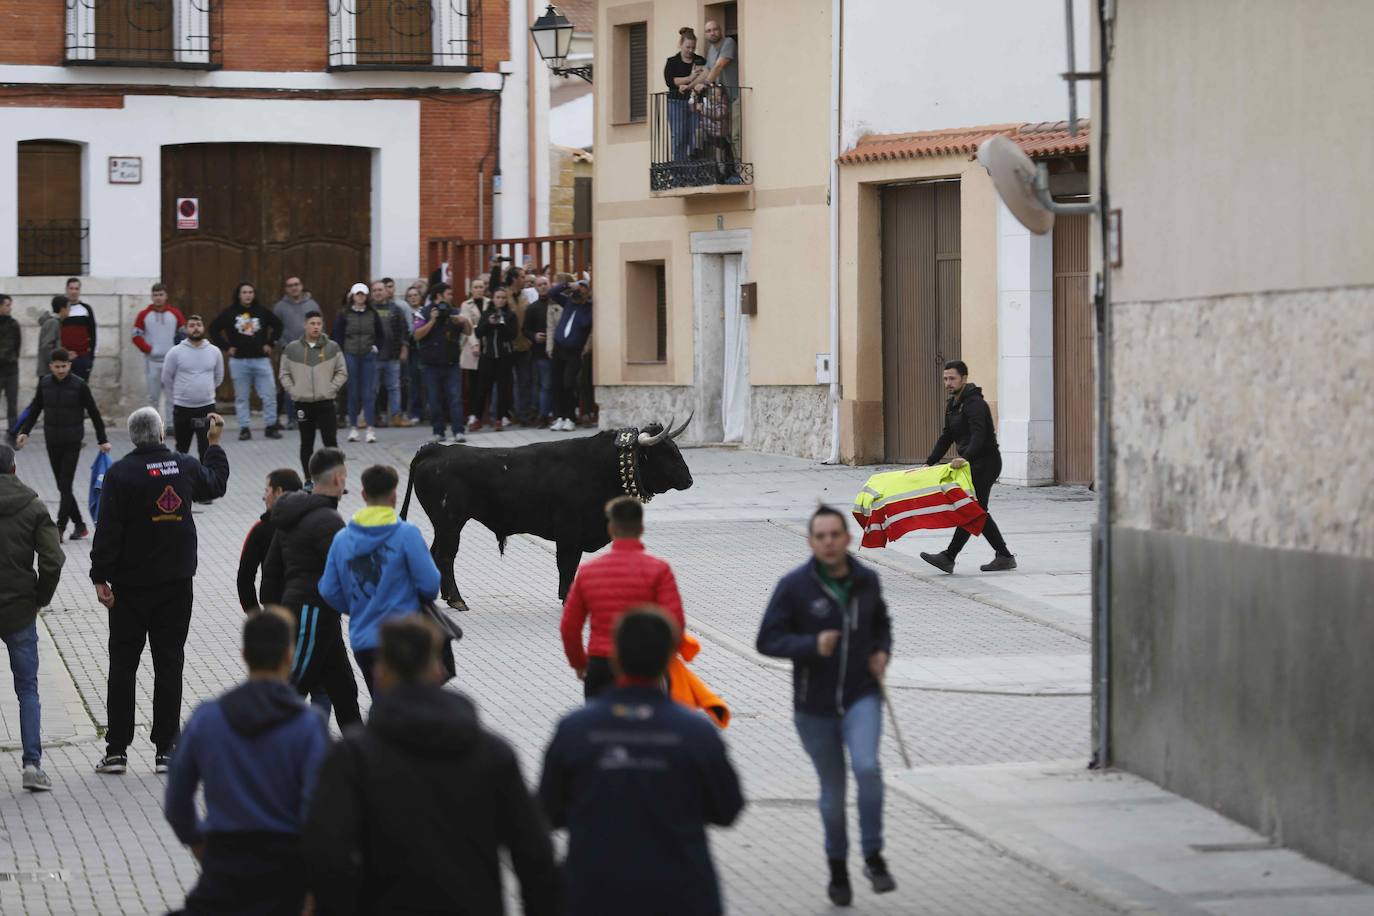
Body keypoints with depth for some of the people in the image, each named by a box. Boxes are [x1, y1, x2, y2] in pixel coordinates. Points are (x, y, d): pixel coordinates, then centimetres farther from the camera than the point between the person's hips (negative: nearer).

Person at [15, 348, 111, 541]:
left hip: (72, 443, -4)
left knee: (65, 486, -9)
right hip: (52, 443, 4)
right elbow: (35, 409, 14)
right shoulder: (45, 383, 3)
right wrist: (25, 431, 2)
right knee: (62, 487, 7)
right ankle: (79, 525, 17)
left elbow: (94, 413, -1)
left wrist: (103, 440, -1)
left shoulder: (79, 385, -7)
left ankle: (60, 528, -8)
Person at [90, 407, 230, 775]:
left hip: (131, 584, -2)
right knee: (169, 665, 7)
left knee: (123, 665, 5)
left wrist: (101, 578, -11)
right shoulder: (185, 467, -1)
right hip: (176, 583, 3)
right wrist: (215, 444, 35)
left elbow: (108, 530, -14)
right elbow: (216, 485, 22)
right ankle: (166, 749, 6)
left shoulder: (120, 473, -11)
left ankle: (117, 750, 5)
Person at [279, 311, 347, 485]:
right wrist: (293, 390, -3)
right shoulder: (292, 348, 3)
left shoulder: (332, 348, 2)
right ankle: (308, 480, 16)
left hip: (325, 403, -1)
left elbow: (342, 372, 5)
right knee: (306, 443, 9)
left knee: (331, 442, -4)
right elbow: (285, 374, 9)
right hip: (302, 403, 1)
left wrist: (331, 389, -6)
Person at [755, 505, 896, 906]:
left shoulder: (866, 580, 0)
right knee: (832, 790, 10)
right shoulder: (794, 586, -11)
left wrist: (882, 651, -1)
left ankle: (873, 856, -8)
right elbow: (767, 641, -10)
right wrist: (812, 645, -25)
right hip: (814, 704, -1)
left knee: (867, 767, -24)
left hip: (861, 696, 1)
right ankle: (837, 865, 33)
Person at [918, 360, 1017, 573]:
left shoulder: (973, 403, -18)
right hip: (973, 464, 10)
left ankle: (948, 557, -16)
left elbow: (979, 435, -31)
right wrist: (929, 464, 13)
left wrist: (965, 458, -46)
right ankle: (1004, 557, 13)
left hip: (985, 463, -10)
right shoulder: (952, 404, 14)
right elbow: (946, 437, 20)